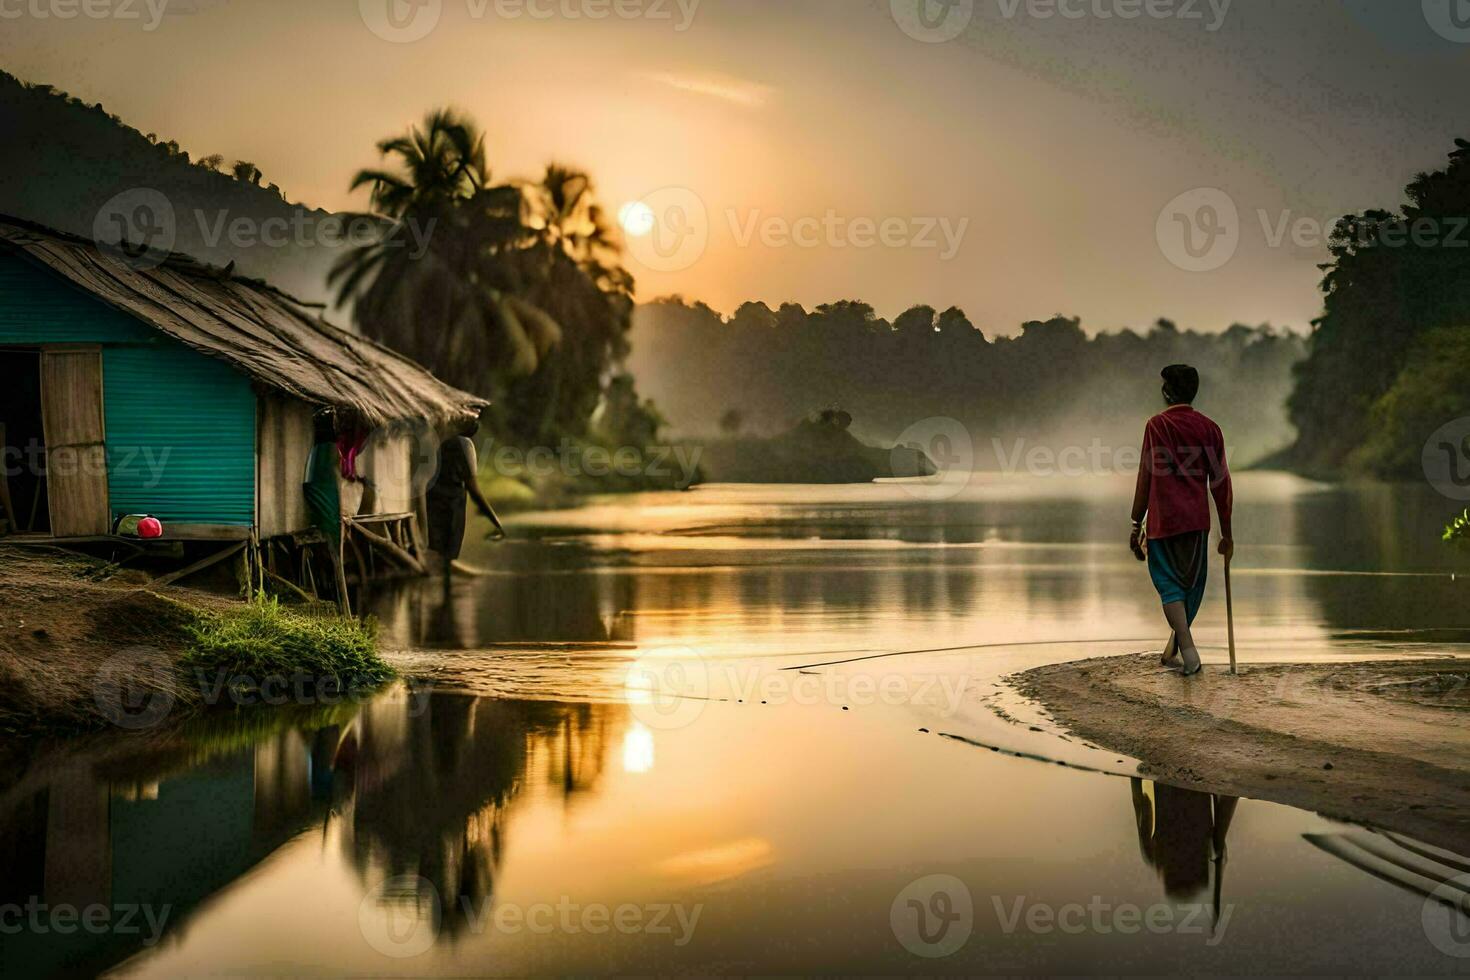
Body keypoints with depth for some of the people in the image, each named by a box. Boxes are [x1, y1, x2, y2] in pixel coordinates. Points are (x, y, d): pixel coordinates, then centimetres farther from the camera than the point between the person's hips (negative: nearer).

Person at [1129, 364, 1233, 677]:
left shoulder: (1157, 425, -3)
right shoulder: (1209, 428, 5)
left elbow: (1146, 478, -5)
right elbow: (1220, 483, 6)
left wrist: (1136, 525, 1)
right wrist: (1227, 533, 11)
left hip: (1163, 520, -3)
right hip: (1197, 521, 3)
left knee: (1170, 584, 0)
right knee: (1192, 586, 14)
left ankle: (1188, 651, -16)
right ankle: (1173, 650, 22)